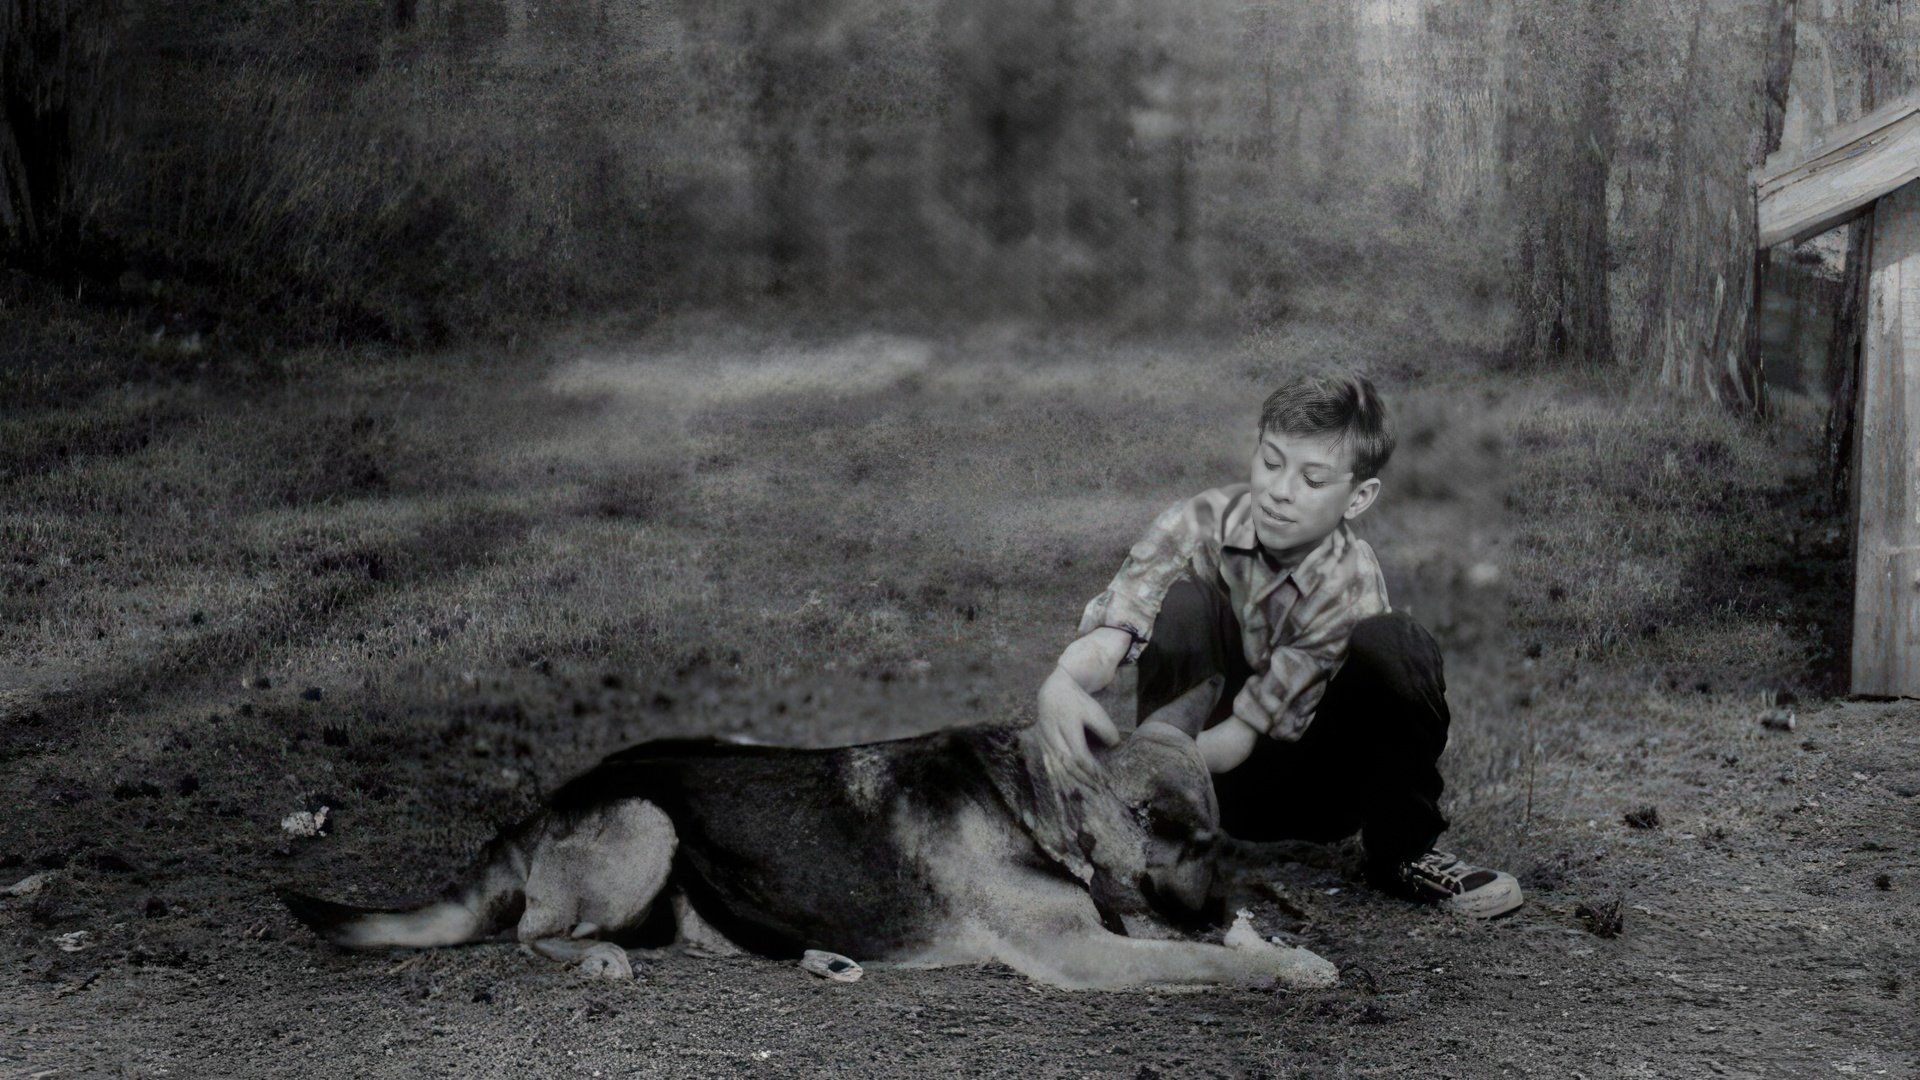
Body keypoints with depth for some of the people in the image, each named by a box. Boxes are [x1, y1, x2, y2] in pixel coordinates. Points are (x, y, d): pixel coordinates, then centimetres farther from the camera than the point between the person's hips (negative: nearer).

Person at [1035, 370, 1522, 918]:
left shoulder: (1351, 586, -22)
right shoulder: (1202, 524, -17)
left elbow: (1243, 733, -26)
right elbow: (1115, 623, -32)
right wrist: (1062, 683, -56)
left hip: (1311, 790, -1)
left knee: (1393, 644, -29)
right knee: (1182, 600, -26)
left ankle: (1402, 852, -8)